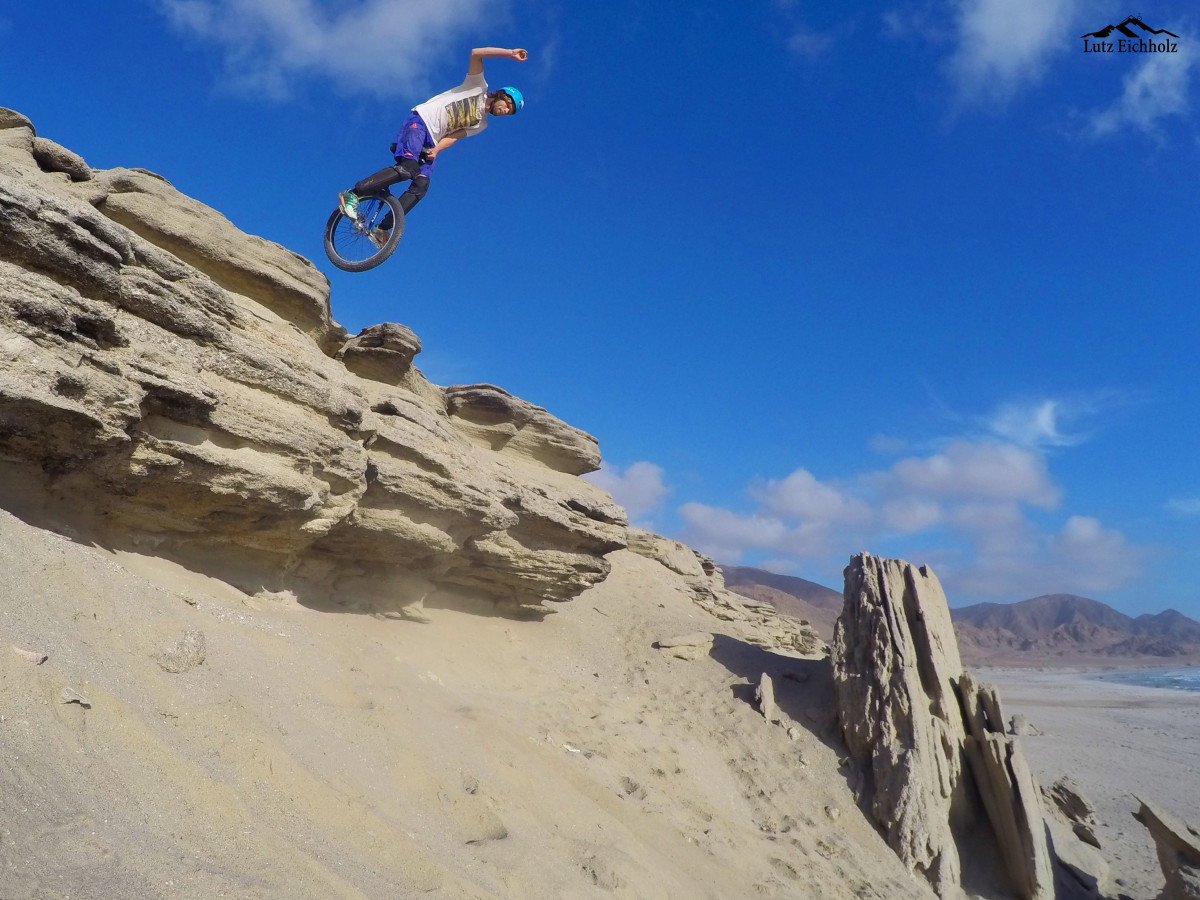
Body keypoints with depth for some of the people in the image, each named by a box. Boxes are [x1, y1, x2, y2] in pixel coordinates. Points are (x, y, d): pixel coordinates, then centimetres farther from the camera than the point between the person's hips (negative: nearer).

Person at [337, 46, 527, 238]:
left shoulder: (480, 124, 20)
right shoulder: (478, 87, 6)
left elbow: (455, 135, 9)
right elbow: (475, 53, -6)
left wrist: (437, 149, -10)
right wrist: (510, 53, -9)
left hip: (431, 142, 7)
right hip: (419, 121, -7)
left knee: (421, 187, -14)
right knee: (408, 168, -29)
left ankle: (383, 229, -17)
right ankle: (352, 194, -26)